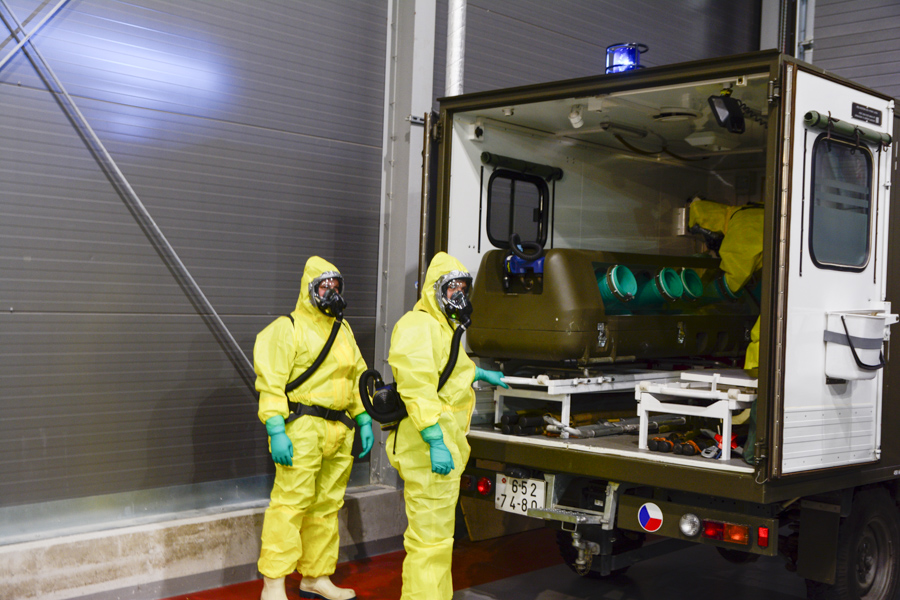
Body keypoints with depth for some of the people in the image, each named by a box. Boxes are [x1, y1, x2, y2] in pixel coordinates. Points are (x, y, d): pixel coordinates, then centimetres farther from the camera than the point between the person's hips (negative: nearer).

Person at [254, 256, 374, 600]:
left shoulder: (343, 330, 19)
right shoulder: (288, 329, -4)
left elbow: (357, 377, 24)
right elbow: (271, 382, -11)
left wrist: (364, 420, 16)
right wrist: (276, 431, -19)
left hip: (339, 431, 7)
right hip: (303, 428, -7)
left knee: (327, 505, 12)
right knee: (291, 503, -10)